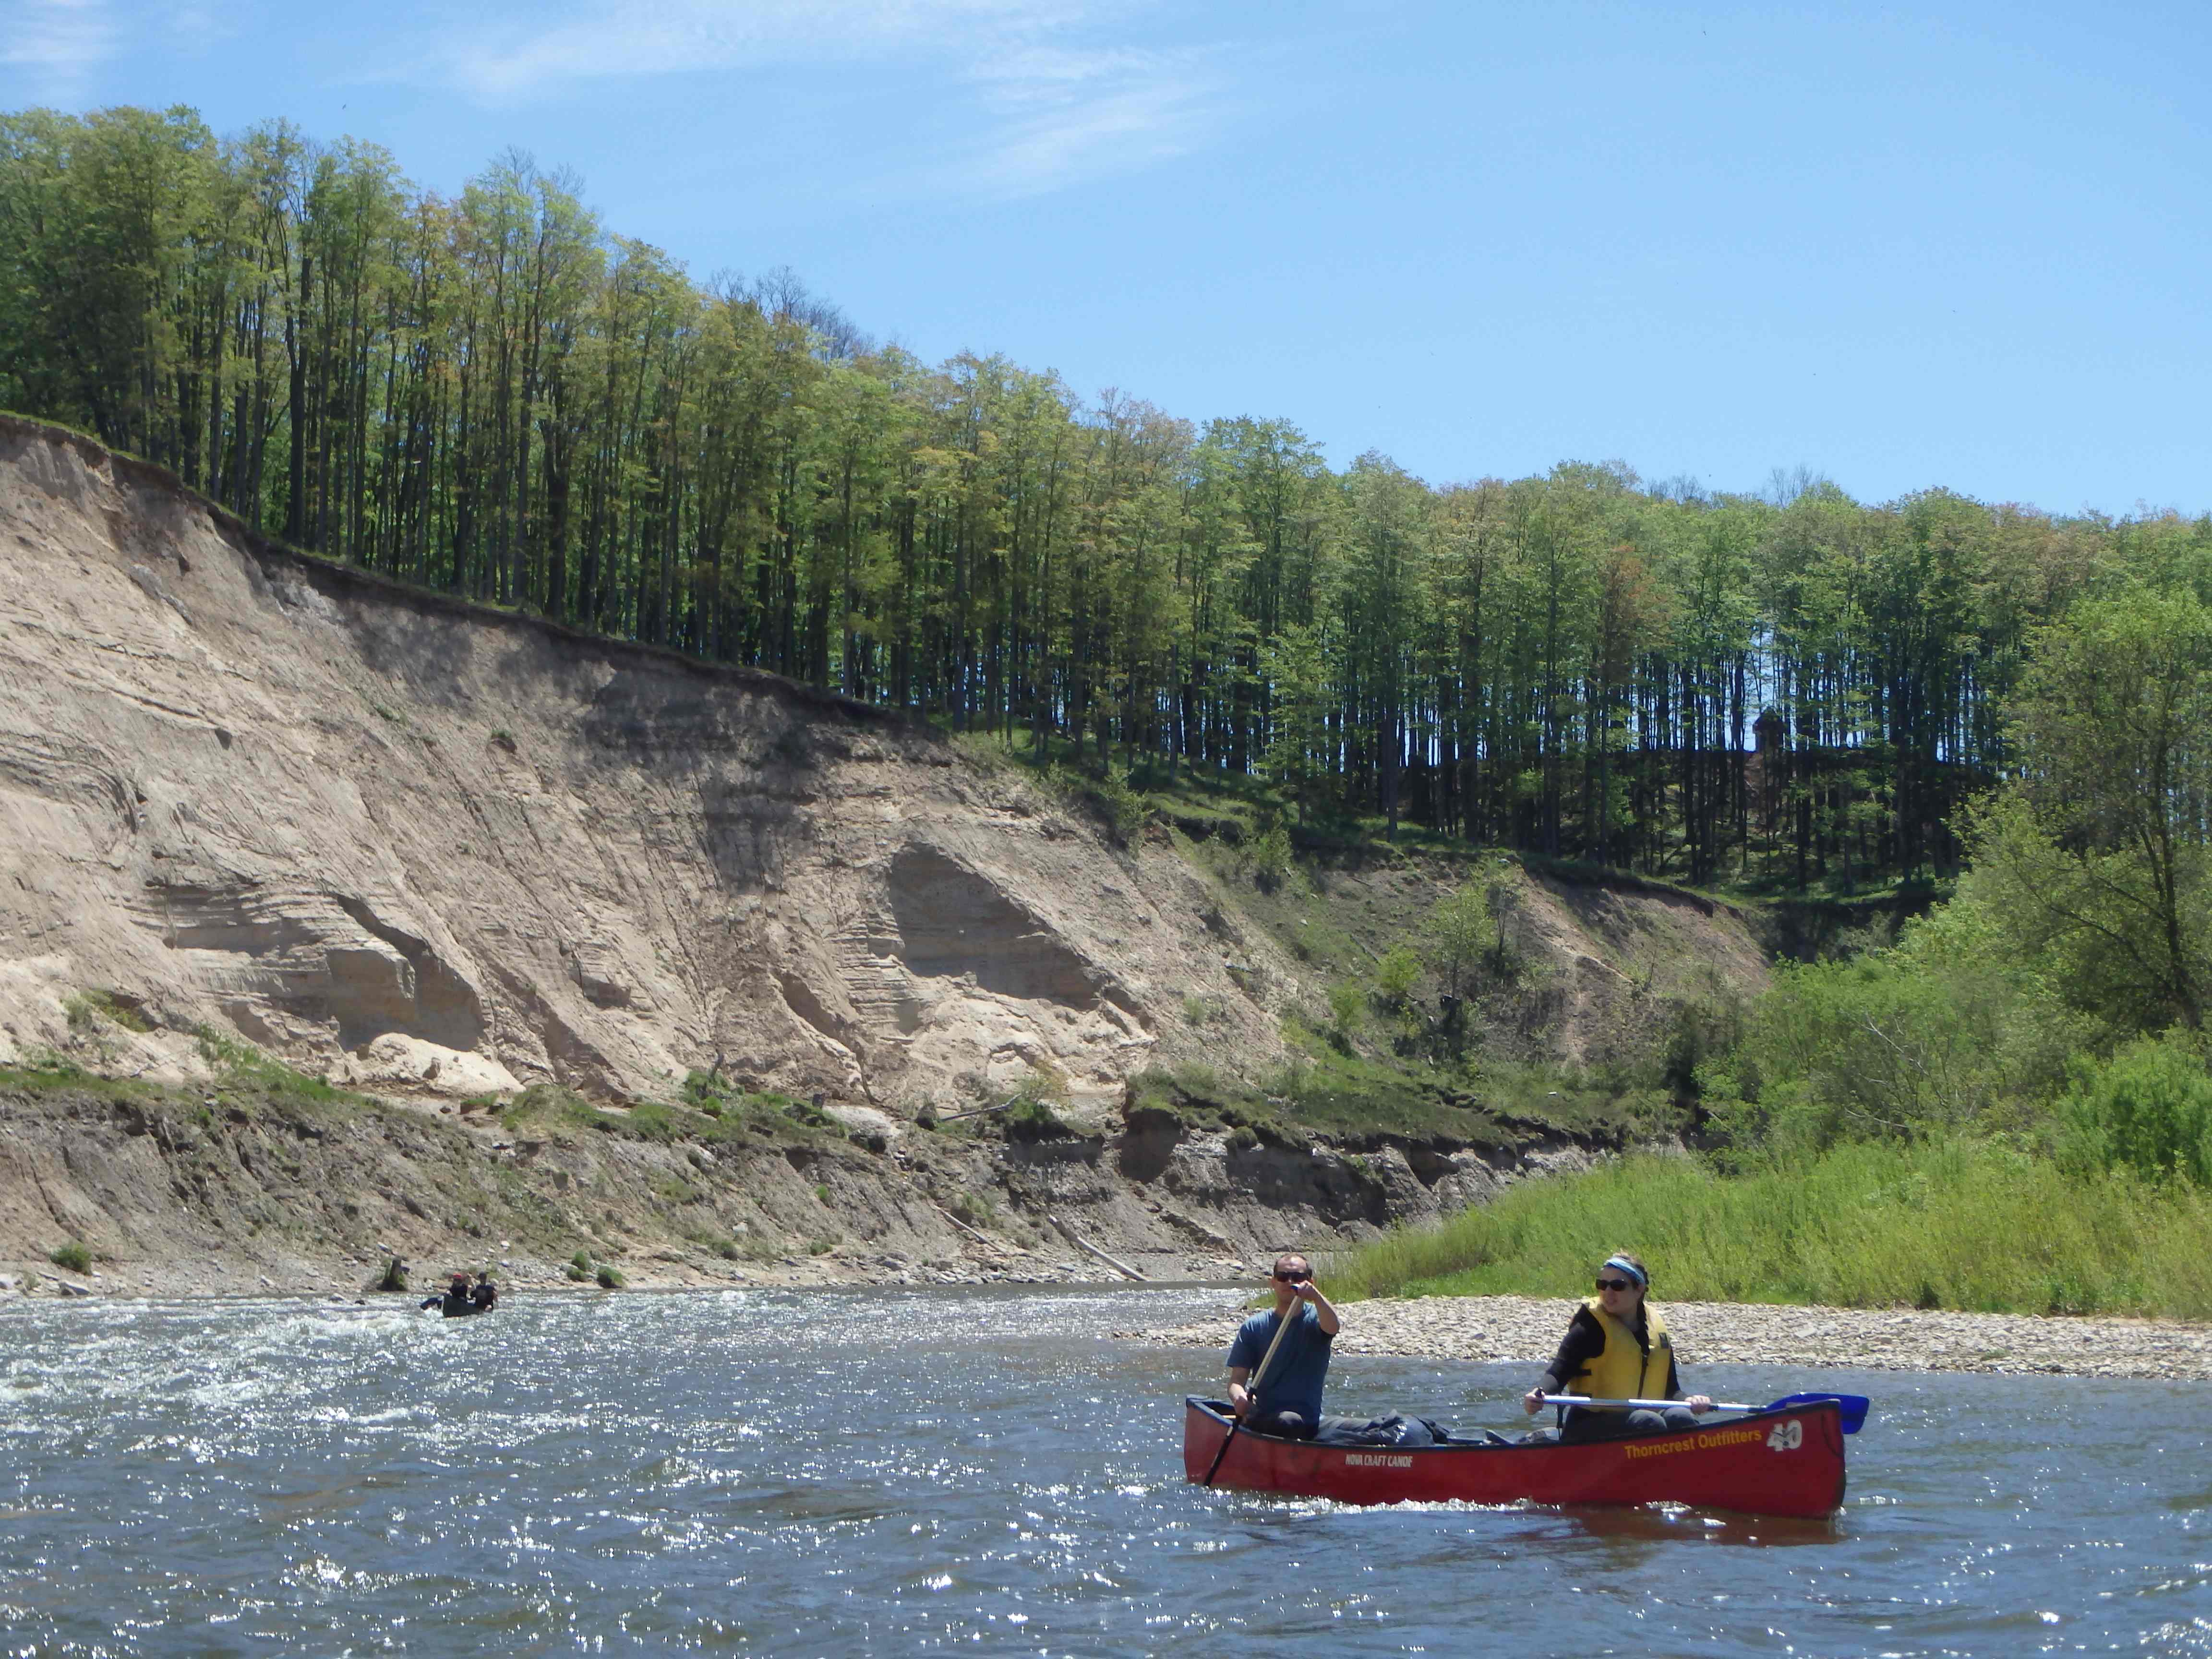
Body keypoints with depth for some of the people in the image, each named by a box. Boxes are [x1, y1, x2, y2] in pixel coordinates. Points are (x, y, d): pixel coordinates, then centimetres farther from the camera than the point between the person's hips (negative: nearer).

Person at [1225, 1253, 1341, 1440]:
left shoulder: (1314, 1319, 5)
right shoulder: (1254, 1327, 8)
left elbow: (1332, 1327, -21)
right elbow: (1237, 1380, 3)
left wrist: (1316, 1297, -41)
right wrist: (1240, 1399, -21)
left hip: (1308, 1422, 0)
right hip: (1260, 1420, 0)